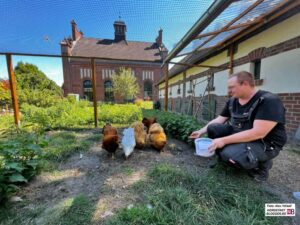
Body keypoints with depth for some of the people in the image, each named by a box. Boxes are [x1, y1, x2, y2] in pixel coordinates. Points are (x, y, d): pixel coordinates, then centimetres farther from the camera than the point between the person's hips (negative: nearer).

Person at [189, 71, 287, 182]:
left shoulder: (269, 101, -22)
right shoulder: (232, 101, -1)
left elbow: (258, 133, -31)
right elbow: (218, 120, 6)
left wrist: (224, 140, -31)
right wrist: (201, 131, 0)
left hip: (264, 143, -6)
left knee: (229, 155, -31)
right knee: (212, 128, -9)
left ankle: (262, 163, 0)